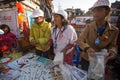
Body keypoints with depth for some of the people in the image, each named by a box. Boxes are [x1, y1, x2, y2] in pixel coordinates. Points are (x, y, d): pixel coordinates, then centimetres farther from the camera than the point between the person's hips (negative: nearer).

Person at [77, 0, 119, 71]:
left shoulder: (114, 30, -12)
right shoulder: (89, 27, -11)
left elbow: (112, 45, 0)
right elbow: (80, 40, -17)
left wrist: (112, 51, -23)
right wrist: (87, 48, -37)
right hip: (86, 59, 0)